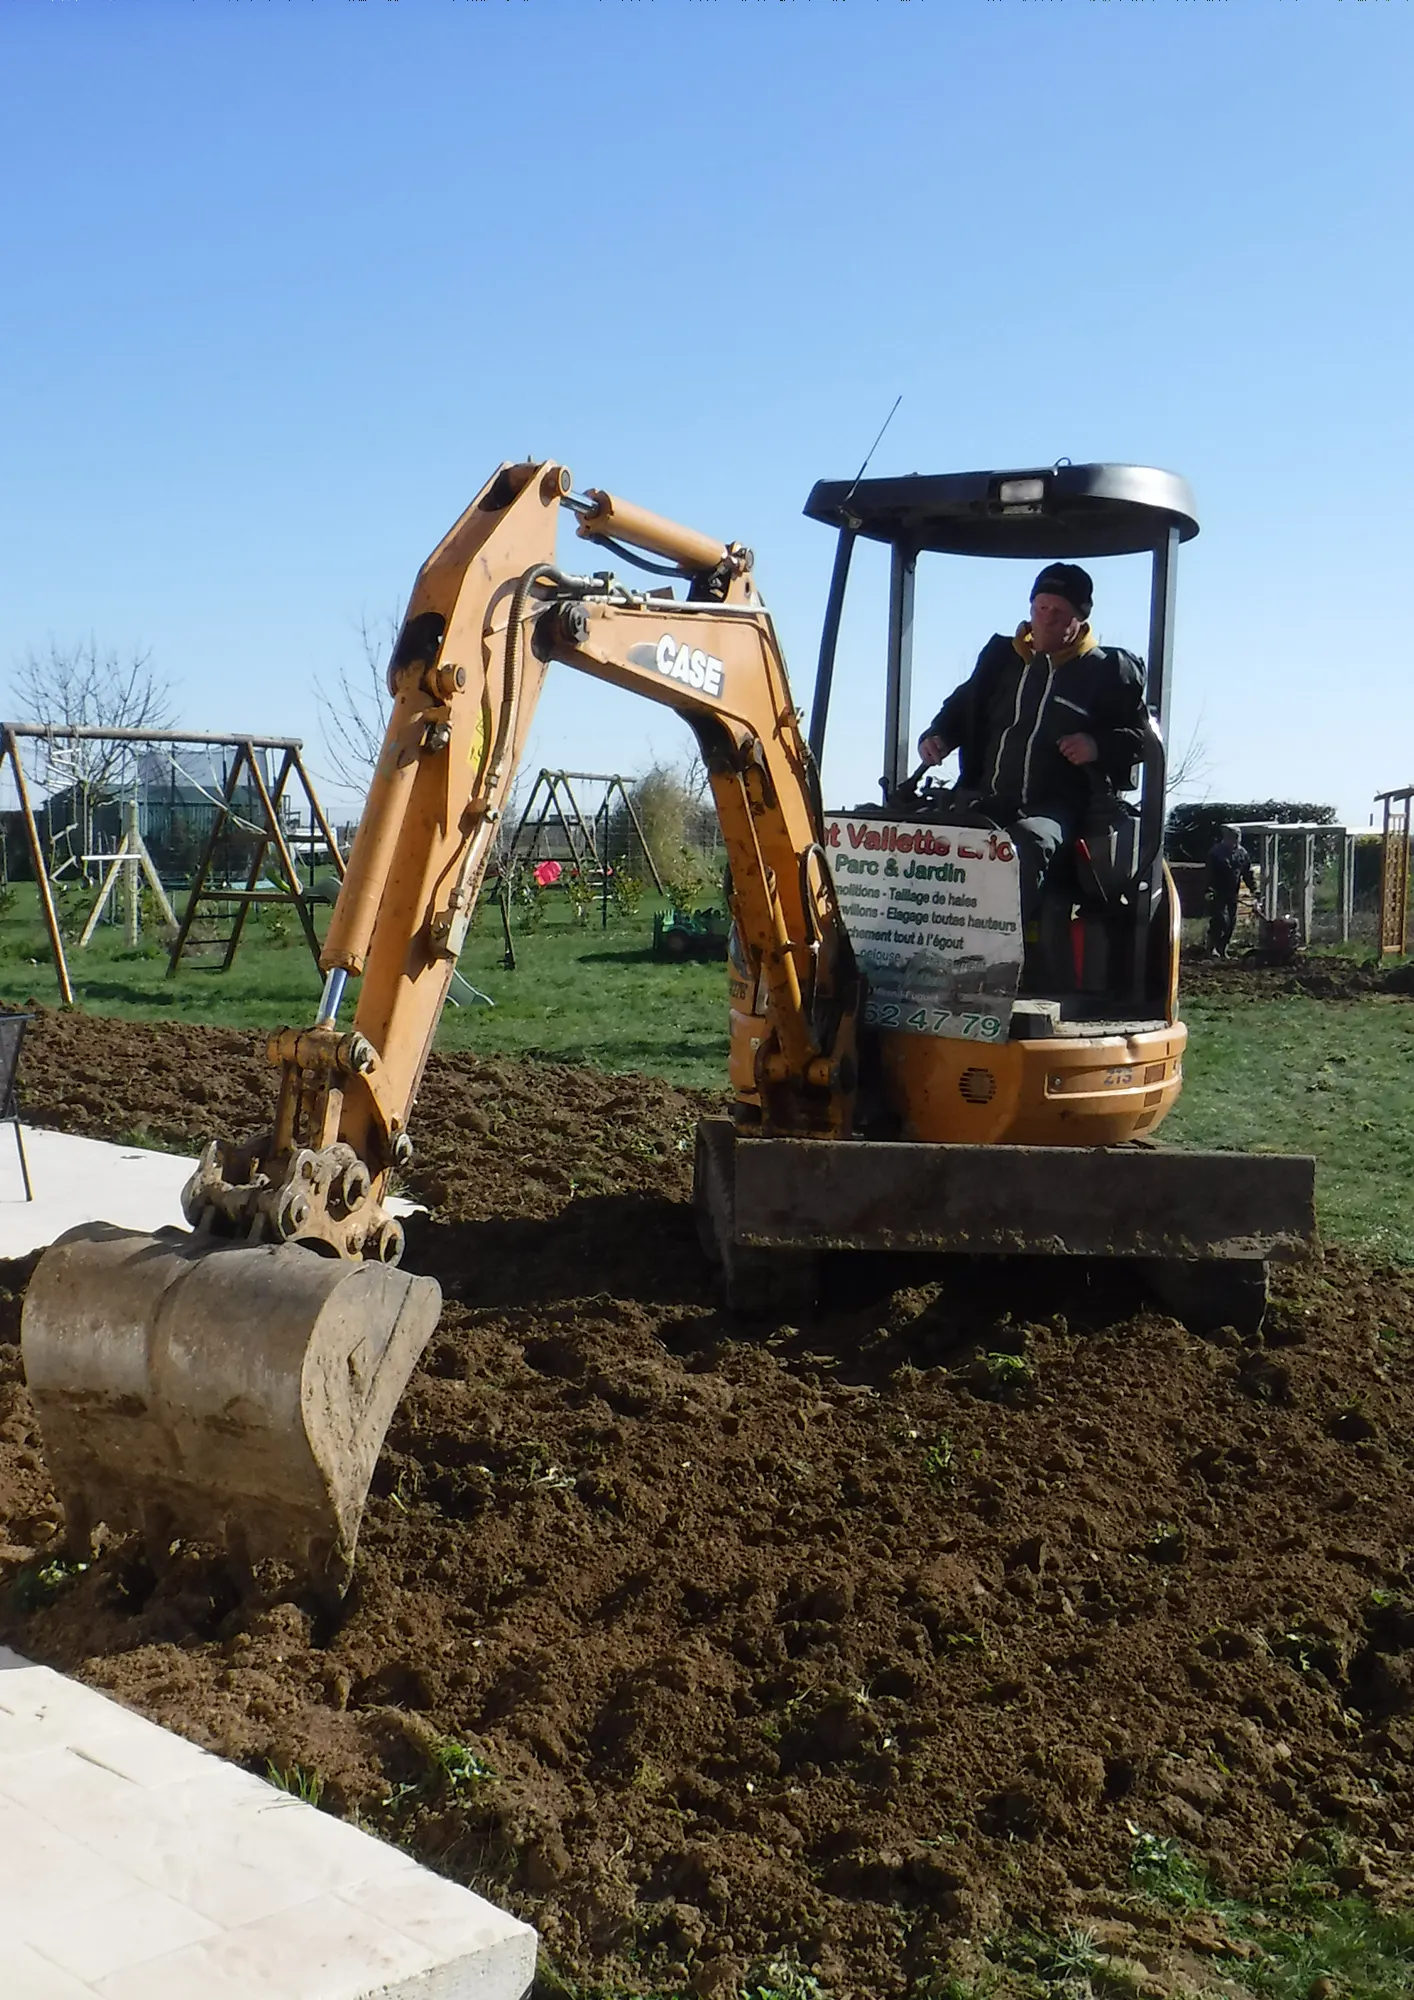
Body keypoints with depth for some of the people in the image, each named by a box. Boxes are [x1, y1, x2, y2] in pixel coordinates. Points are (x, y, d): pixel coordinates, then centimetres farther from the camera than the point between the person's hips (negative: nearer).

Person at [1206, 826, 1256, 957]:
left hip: (1233, 894, 6)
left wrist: (1253, 889, 4)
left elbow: (1248, 874, 12)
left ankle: (1223, 950, 17)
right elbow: (1210, 873, -12)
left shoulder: (1242, 853, 7)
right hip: (1219, 893, -6)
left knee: (1231, 922, 7)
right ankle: (1211, 948, -5)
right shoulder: (1216, 852, -9)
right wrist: (1209, 890, -22)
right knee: (1222, 920, -15)